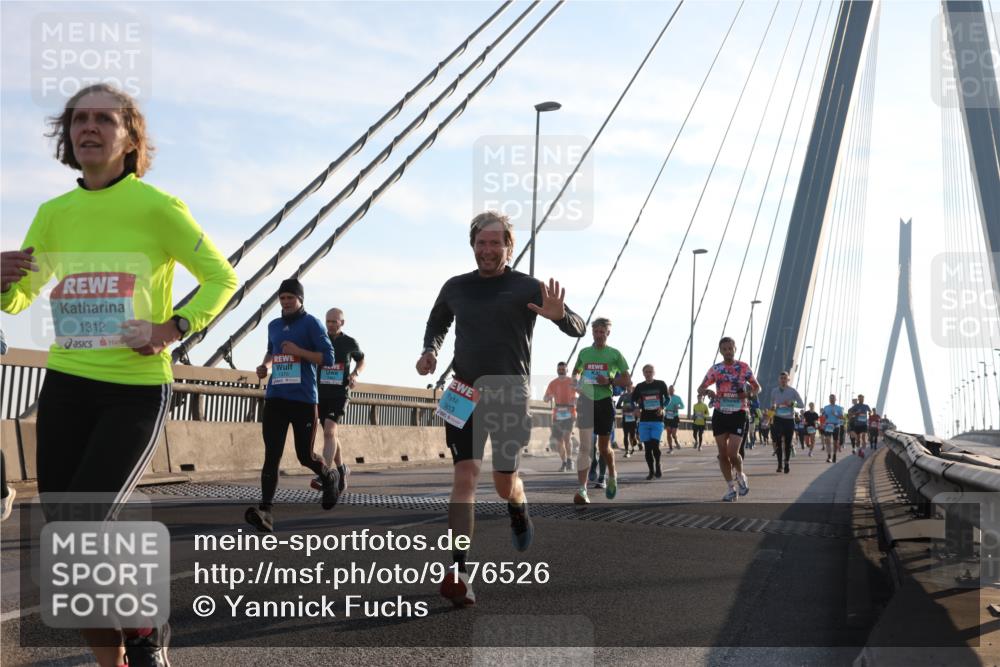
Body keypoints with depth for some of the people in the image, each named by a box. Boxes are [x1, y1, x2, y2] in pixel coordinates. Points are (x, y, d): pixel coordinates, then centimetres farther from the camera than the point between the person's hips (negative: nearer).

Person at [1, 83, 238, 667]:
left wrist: (173, 328, -14)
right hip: (66, 388, 5)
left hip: (137, 392, -5)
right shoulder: (53, 214, 6)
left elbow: (223, 278, 0)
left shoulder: (157, 208, -7)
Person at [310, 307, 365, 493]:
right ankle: (342, 470, 33)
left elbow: (361, 361, 18)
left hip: (340, 394, -3)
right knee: (331, 435, 12)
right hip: (321, 394, 3)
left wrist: (355, 374, -3)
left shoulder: (349, 343, 1)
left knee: (329, 431, -21)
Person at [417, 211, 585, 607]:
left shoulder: (528, 288, -2)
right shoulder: (455, 288, 8)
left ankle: (519, 514, 47)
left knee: (505, 480, 8)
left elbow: (577, 330, -7)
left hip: (510, 396, -1)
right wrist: (430, 350, 5)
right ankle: (458, 572, -18)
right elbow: (437, 324, 27)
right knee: (465, 476, -13)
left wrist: (560, 315, -30)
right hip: (464, 396, 1)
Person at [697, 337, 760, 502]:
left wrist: (749, 393, -15)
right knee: (723, 454, 3)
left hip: (738, 414, -3)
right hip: (720, 414, 3)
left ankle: (740, 475, 19)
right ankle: (731, 489, 15)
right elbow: (700, 389, 7)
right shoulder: (715, 369, 4)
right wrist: (708, 392, -17)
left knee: (732, 453, -13)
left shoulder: (743, 367, 0)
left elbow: (757, 387, 8)